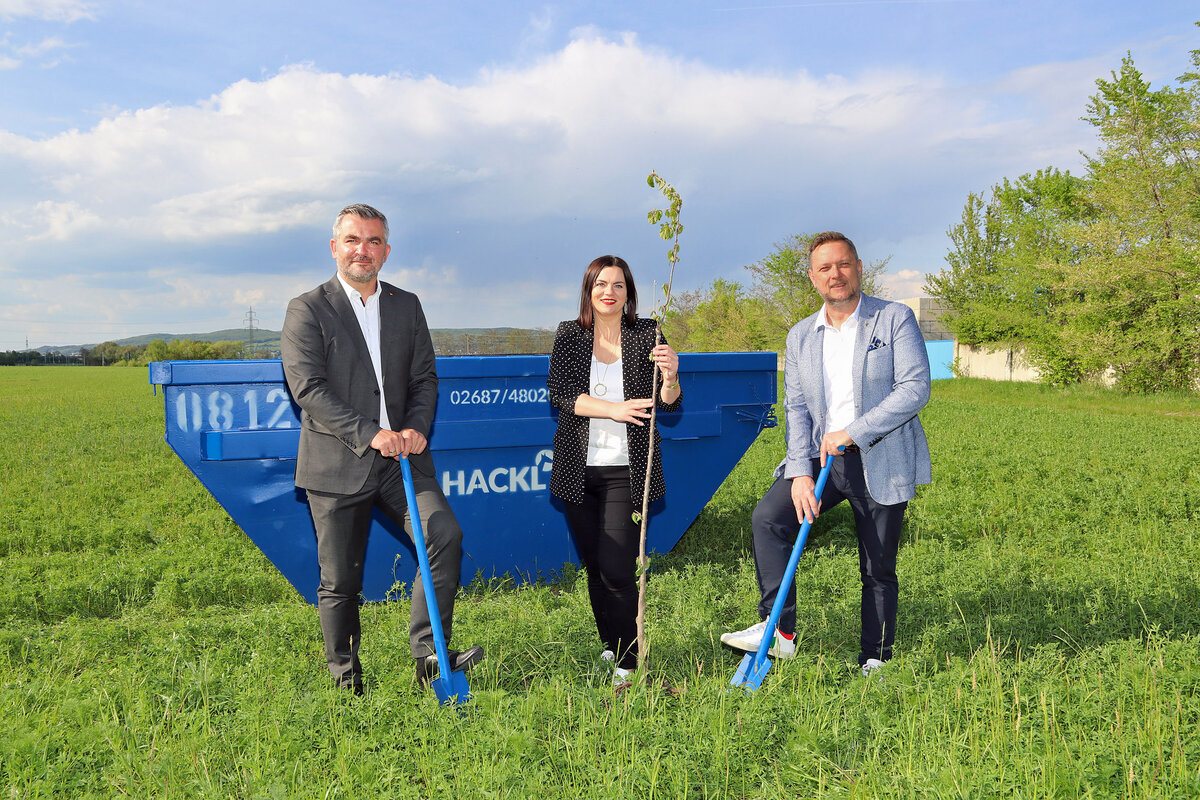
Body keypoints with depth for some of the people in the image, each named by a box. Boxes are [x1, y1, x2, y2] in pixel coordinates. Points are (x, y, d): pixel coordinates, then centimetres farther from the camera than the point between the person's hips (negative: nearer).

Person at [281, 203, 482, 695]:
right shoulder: (307, 310, -1)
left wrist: (416, 427, -8)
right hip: (337, 465, -3)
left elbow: (425, 377, 12)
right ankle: (346, 681, 23)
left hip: (401, 458, 3)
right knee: (339, 581, 6)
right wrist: (369, 434, -19)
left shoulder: (407, 306, 12)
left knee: (445, 534, -18)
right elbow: (308, 389, -11)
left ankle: (428, 655, -9)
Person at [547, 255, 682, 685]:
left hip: (627, 470, -2)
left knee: (617, 567, -10)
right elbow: (559, 393, -8)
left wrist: (670, 377, -28)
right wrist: (612, 409, -21)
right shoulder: (569, 335, 5)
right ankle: (609, 646, 30)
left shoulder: (646, 335, 1)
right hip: (579, 470, 3)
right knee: (593, 565, 11)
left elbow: (669, 403, -5)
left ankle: (628, 665, 3)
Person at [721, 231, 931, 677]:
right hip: (821, 457, 4)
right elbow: (796, 409, 5)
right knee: (768, 518, -17)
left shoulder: (895, 319, -3)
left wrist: (852, 432, -20)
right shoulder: (800, 337, 10)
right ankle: (780, 631, -9)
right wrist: (800, 473, -8)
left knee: (878, 570, 5)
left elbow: (915, 389, -13)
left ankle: (875, 663, 21)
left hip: (881, 461, -3)